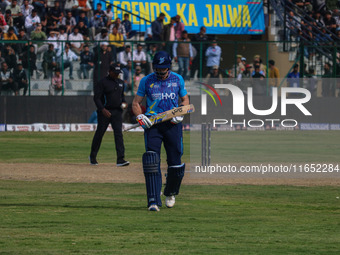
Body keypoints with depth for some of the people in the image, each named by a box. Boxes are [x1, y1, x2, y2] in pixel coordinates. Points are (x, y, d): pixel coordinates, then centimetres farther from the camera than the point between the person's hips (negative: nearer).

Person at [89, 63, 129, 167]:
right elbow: (96, 98, -10)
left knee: (118, 134, -9)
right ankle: (92, 156, 24)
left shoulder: (120, 82, 14)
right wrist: (103, 109, -21)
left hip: (117, 112, 4)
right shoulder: (103, 82, -6)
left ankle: (120, 159, -16)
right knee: (99, 134, 5)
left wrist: (124, 102, 6)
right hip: (105, 112, -4)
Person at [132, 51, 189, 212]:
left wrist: (180, 113, -1)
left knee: (175, 163, 2)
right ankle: (153, 201, -20)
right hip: (152, 124, -1)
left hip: (172, 124, 1)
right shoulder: (146, 81, 5)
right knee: (151, 160, -17)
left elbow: (185, 99, 19)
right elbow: (136, 103, 10)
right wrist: (140, 116, -11)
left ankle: (170, 193, 32)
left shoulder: (178, 79, 9)